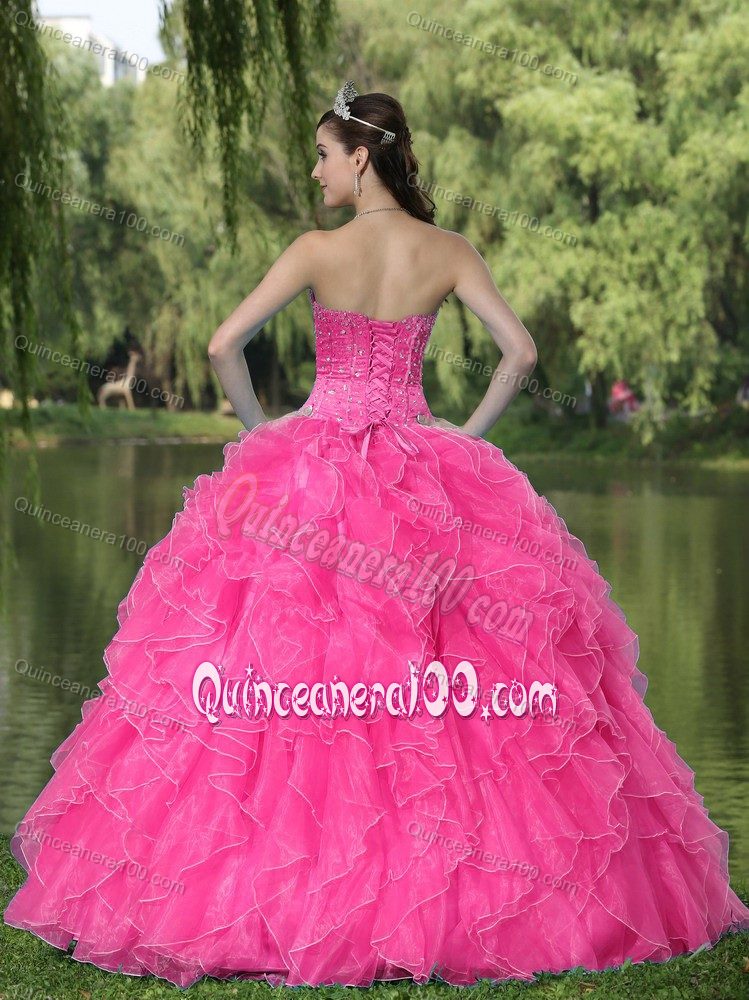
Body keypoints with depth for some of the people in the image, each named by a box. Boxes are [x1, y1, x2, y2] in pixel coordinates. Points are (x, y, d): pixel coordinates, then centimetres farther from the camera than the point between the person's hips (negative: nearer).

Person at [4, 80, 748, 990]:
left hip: (313, 474, -2)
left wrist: (259, 430, 2)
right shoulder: (449, 253, -1)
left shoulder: (319, 251, -8)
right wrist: (468, 435, 6)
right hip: (425, 484, 3)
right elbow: (520, 350, -5)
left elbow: (223, 346, -12)